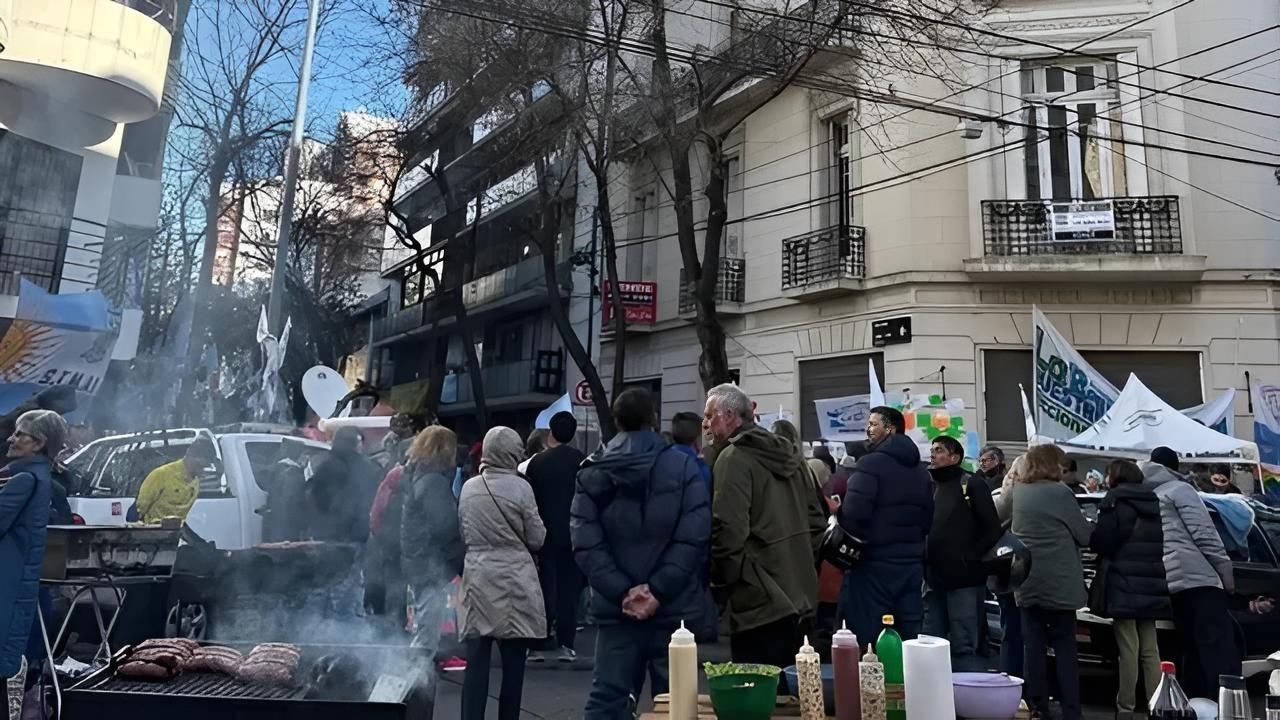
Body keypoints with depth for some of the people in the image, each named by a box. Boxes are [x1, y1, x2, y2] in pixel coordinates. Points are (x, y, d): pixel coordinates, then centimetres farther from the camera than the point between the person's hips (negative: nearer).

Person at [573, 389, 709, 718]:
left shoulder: (591, 472, 3)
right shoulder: (683, 466, -2)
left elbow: (586, 545, -6)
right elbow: (692, 538, -11)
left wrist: (622, 591, -9)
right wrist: (658, 589, -11)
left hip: (615, 608, 2)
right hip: (673, 607, -1)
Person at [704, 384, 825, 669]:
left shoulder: (734, 458, -14)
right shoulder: (787, 452, 13)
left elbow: (728, 528, -23)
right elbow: (816, 519, 17)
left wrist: (719, 576, -8)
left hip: (758, 600, -9)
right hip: (797, 591, 9)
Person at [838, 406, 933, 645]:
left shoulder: (871, 463, -12)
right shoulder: (920, 469, 13)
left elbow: (853, 514, -20)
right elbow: (927, 520, 18)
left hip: (874, 563, -7)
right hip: (911, 564, 7)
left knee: (867, 639, -2)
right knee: (908, 639, 11)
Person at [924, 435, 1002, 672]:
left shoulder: (972, 485, -3)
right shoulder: (929, 487, 15)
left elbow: (993, 529, -8)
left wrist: (970, 558, -11)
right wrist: (923, 563, 7)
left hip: (963, 580, -7)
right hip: (933, 580, 7)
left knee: (964, 647, -5)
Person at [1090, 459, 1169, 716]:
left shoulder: (1115, 501, -8)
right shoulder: (1154, 503, 12)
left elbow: (1100, 542, -12)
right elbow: (1162, 544, 17)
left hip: (1124, 585, -7)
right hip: (1152, 587, 7)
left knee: (1128, 649, -3)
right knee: (1150, 650, 12)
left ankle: (1126, 705, 1)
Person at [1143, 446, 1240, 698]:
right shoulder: (1179, 489, 0)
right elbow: (1204, 534, -9)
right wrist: (1226, 571, -5)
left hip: (1169, 583, 8)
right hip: (1197, 577, -7)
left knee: (1193, 651, 12)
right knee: (1220, 650, -11)